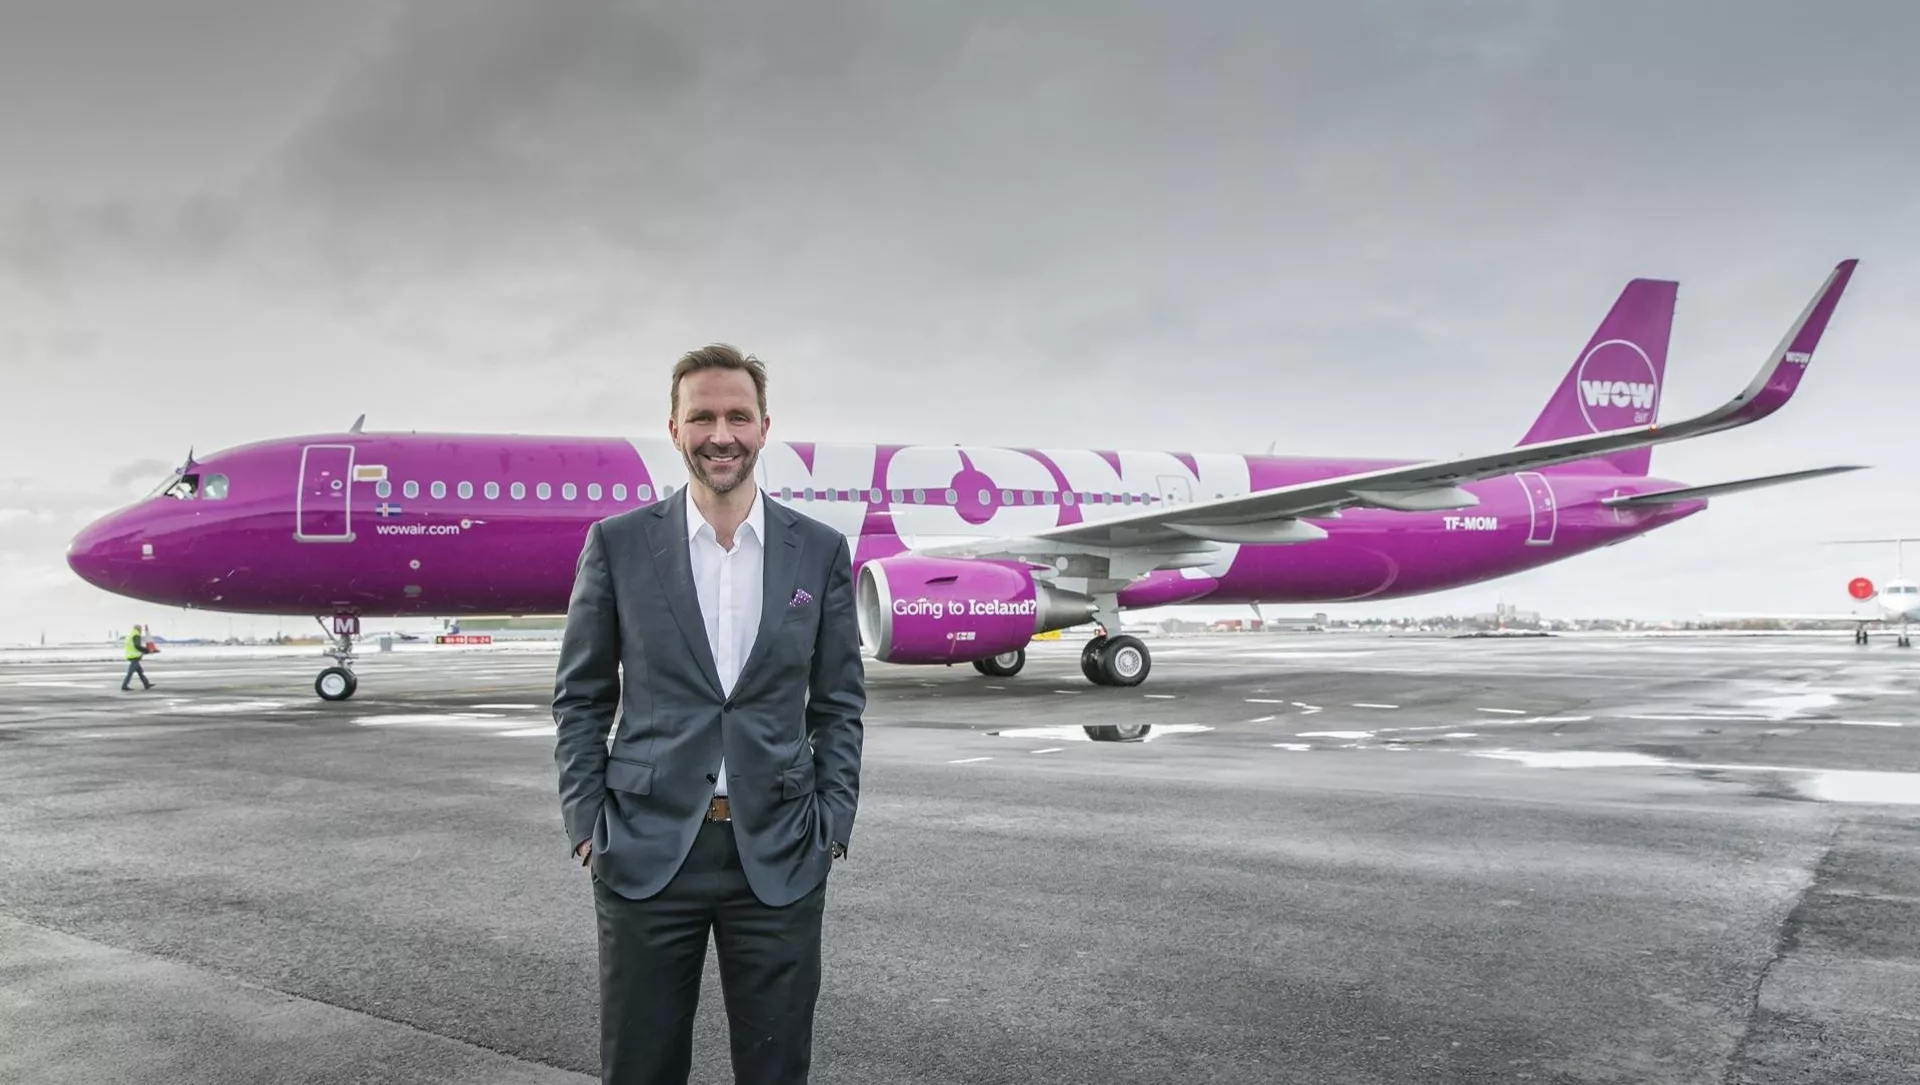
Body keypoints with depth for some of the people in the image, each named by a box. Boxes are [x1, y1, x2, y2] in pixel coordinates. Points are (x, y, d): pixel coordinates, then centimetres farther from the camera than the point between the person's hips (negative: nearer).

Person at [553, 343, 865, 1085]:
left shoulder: (820, 550, 2)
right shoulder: (617, 543, 0)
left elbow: (838, 701, 6)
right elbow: (581, 696, 5)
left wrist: (834, 824, 0)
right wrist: (584, 823, -1)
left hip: (779, 854, 1)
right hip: (647, 849, 0)